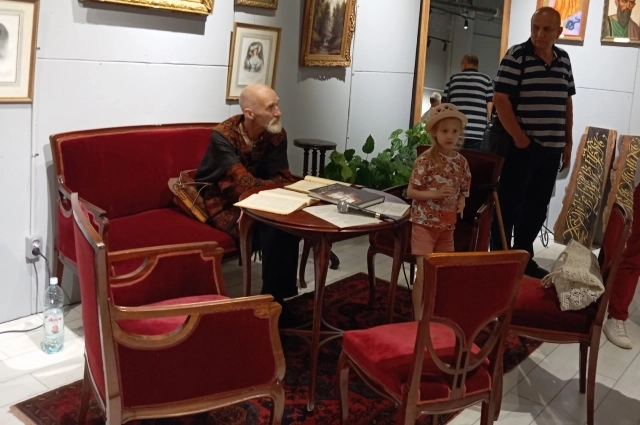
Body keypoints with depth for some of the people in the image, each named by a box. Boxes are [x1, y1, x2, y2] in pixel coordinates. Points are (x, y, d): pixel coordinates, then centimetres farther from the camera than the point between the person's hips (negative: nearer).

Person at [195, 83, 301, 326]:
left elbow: (282, 178, -10)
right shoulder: (223, 136, -22)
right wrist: (281, 185, -28)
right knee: (272, 231, -29)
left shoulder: (277, 135, -6)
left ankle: (278, 296, -12)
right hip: (223, 202, -5)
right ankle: (273, 299, -12)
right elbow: (244, 185, -29)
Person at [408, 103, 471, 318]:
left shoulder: (461, 162, 3)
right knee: (424, 275, -6)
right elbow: (410, 192, -12)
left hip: (447, 226, 5)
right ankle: (419, 319, 7)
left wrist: (461, 202, -8)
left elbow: (462, 191, 14)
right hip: (424, 224, -5)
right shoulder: (425, 160, -13)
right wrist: (436, 193, -24)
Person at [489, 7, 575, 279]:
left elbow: (566, 102, 18)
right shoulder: (516, 56, -7)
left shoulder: (563, 59, 11)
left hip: (552, 148, 6)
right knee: (509, 205, 1)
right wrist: (519, 138, -15)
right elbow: (500, 99, -13)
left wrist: (568, 141, 14)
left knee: (538, 207, 12)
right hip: (522, 145, -6)